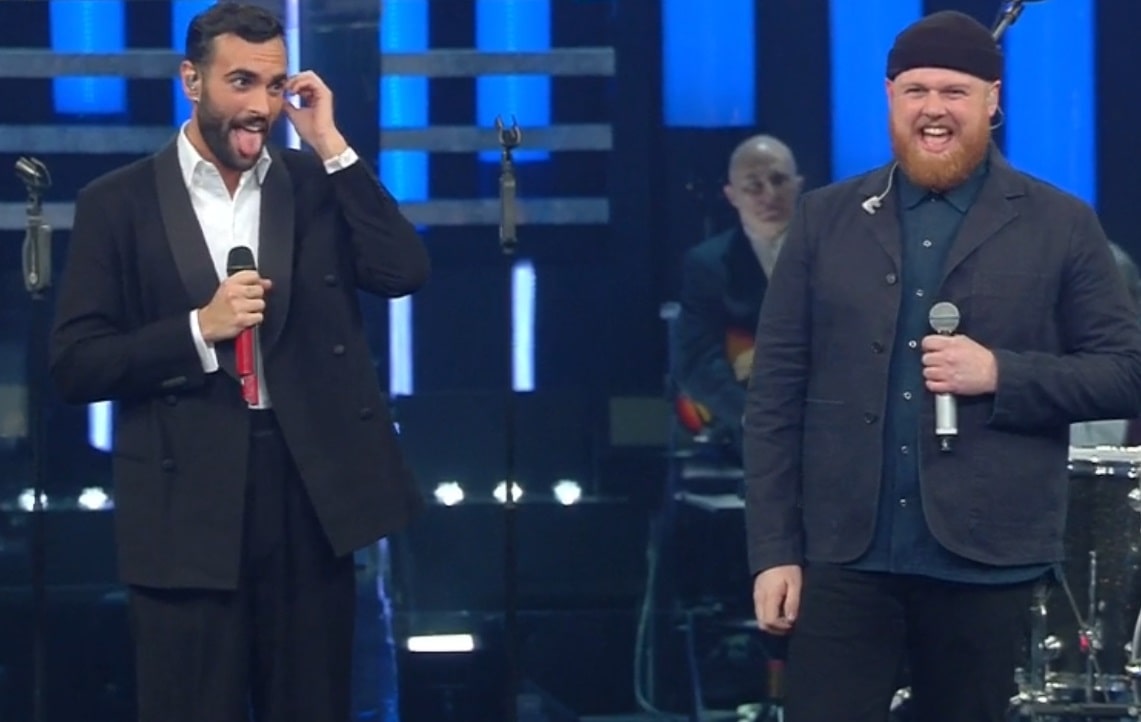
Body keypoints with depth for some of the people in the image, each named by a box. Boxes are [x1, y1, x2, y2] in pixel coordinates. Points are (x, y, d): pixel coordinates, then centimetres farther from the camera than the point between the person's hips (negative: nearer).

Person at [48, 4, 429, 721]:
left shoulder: (317, 183, 9)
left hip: (309, 489, 2)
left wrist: (331, 145, -5)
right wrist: (200, 329, -15)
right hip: (187, 503, -2)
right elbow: (76, 365, -2)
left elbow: (405, 272, -5)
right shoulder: (119, 202, 1)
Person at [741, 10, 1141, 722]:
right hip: (845, 556, 1)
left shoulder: (1060, 226, 4)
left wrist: (1001, 374, -14)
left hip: (985, 558, -1)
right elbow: (777, 391, 7)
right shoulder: (826, 219, 9)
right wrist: (774, 549, 0)